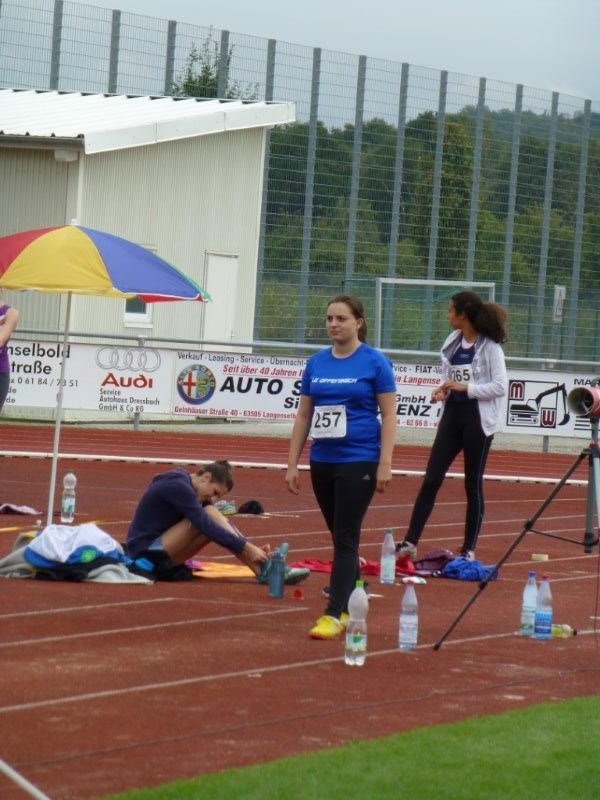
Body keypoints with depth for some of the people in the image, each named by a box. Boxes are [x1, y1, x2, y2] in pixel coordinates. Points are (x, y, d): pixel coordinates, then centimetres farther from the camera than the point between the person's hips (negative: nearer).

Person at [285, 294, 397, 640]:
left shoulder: (375, 362, -5)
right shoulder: (317, 363, 8)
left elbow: (389, 416, -6)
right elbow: (303, 416, 12)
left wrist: (385, 464, -12)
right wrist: (292, 464, 9)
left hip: (359, 462, -5)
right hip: (322, 462, 5)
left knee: (345, 537, -8)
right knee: (340, 535, 13)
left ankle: (335, 614, -9)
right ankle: (353, 600, 24)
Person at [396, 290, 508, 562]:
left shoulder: (490, 347, -11)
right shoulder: (453, 341, 8)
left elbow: (500, 386, -15)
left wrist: (465, 387, -18)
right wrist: (443, 390, -1)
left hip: (478, 419, -6)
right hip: (453, 414, 6)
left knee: (473, 485, 4)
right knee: (431, 479, -1)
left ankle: (469, 549, 13)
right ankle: (410, 542, -1)